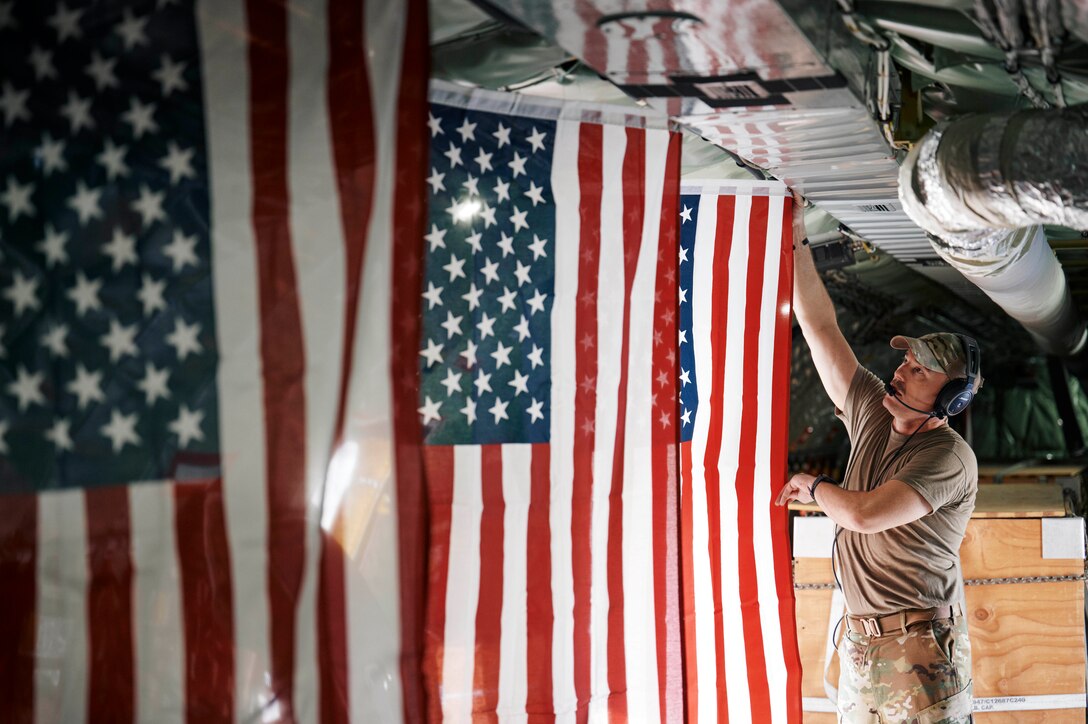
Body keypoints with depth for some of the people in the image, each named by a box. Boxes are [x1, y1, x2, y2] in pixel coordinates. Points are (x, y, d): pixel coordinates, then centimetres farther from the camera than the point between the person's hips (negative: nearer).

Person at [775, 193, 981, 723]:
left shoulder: (949, 456, -12)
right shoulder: (872, 414, 9)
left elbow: (865, 514, -23)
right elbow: (820, 326, 9)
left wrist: (813, 486, -3)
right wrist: (795, 240, 5)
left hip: (920, 649, -7)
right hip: (859, 646, 7)